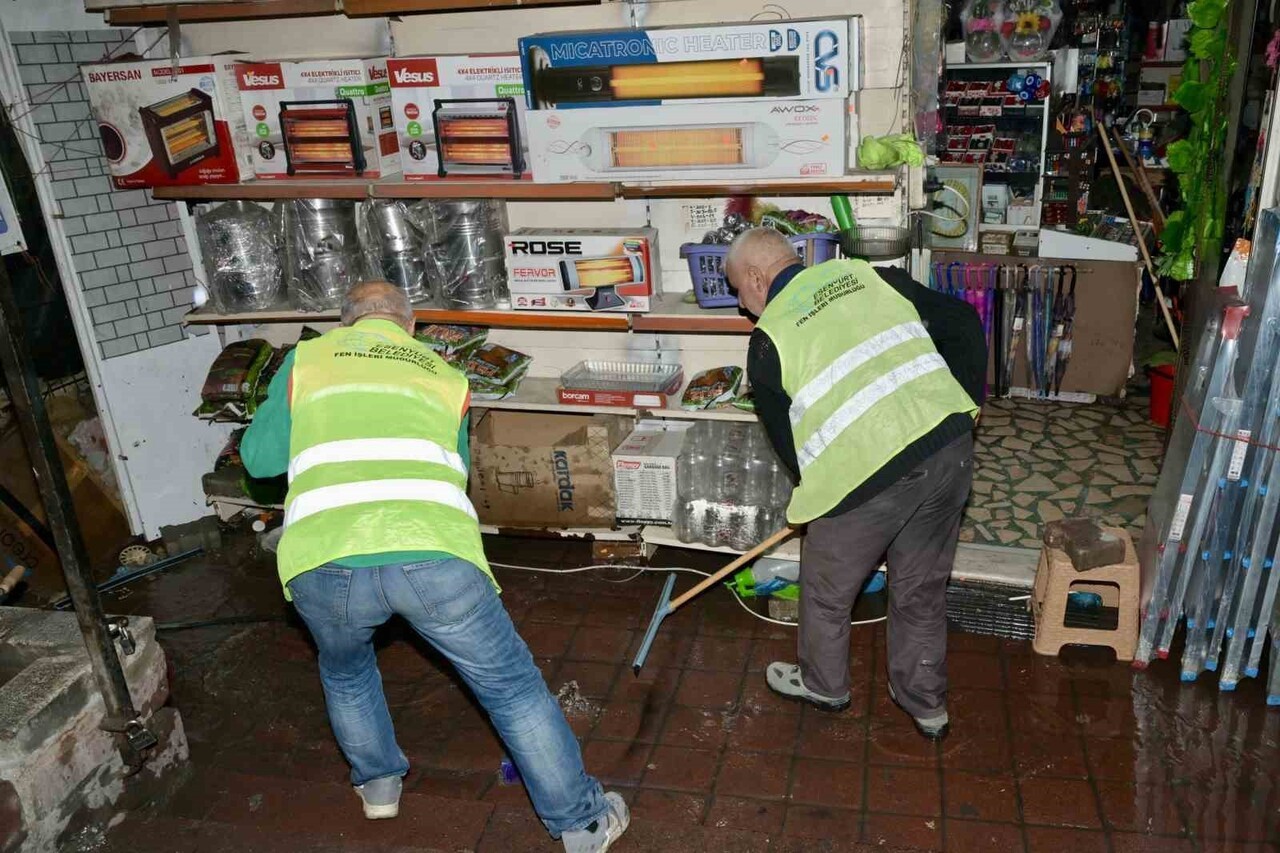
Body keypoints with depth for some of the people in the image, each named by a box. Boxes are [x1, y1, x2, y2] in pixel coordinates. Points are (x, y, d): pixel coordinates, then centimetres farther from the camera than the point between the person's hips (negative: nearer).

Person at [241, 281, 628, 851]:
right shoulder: (445, 375, 24)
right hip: (433, 555, 0)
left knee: (346, 674, 34)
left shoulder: (307, 359, 21)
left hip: (324, 563, 1)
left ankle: (377, 782, 51)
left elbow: (258, 457, 21)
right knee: (513, 686, 18)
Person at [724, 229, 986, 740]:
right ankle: (926, 703, 41)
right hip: (950, 448, 6)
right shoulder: (866, 275, 12)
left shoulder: (768, 340, 0)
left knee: (826, 590, 21)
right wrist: (965, 400, 15)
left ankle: (823, 684, 44)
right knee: (921, 586, 24)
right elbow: (963, 322, 11)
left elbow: (786, 439, 8)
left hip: (868, 472, -5)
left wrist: (816, 489, 24)